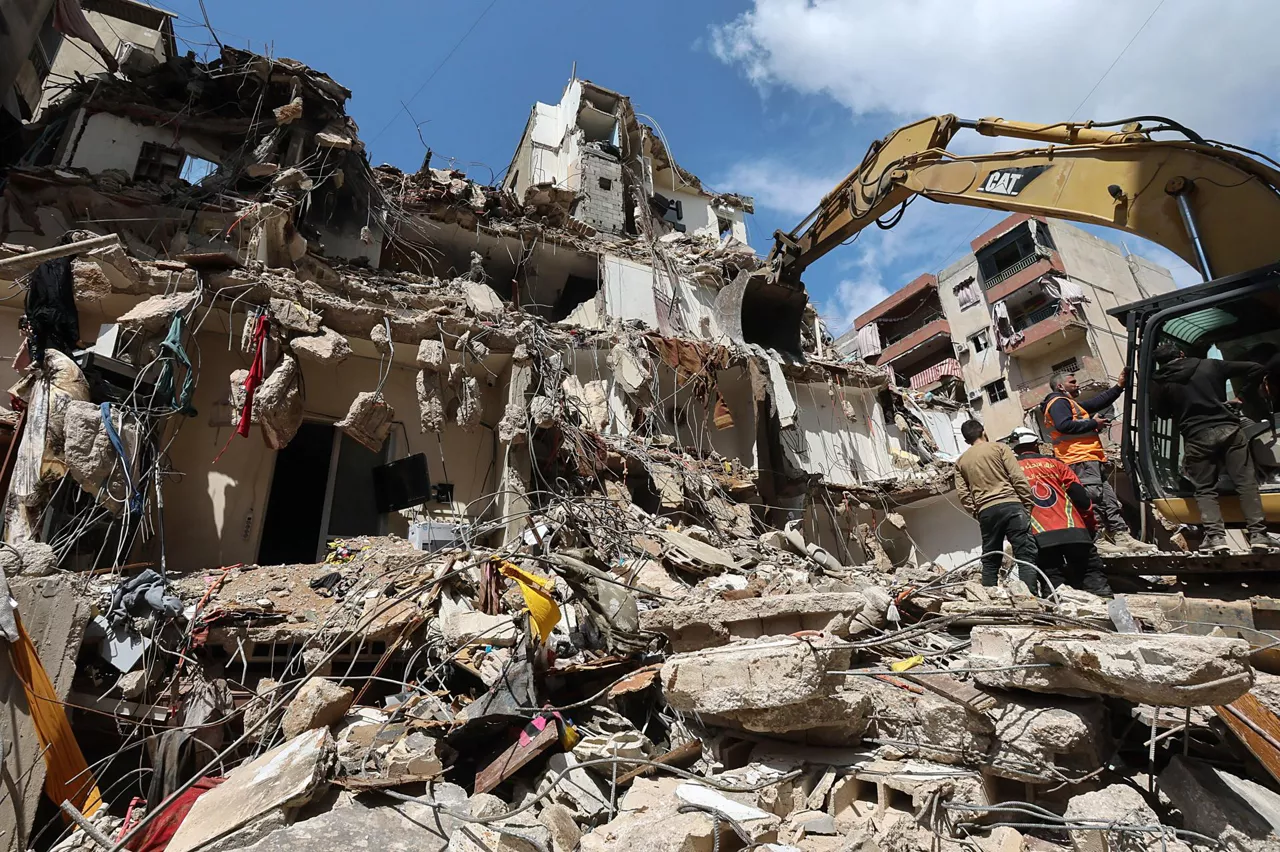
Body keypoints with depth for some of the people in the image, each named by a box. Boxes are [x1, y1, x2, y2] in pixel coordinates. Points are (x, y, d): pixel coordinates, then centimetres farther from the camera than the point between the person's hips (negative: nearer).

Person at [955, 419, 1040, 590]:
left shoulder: (960, 462, 15)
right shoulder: (999, 448, 7)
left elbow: (964, 496, 8)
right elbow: (1018, 478, -2)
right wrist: (1029, 504, 3)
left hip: (986, 511, 3)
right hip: (1010, 504, -3)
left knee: (990, 562, 9)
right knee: (1026, 556, -4)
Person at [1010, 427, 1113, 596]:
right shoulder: (1054, 463, 13)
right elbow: (1078, 493, 9)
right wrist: (1091, 523, 16)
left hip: (1041, 537, -1)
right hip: (1073, 530, 2)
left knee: (1053, 576, 2)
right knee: (1091, 571, 11)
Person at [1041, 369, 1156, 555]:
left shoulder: (1072, 404, 29)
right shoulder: (1058, 402, -5)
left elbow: (1097, 402, 37)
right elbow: (1064, 425, -21)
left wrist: (1119, 386, 34)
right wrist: (1093, 423, -10)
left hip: (1091, 460, 11)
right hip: (1080, 460, -11)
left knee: (1108, 500, 10)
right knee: (1093, 499, -14)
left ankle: (1122, 537, 13)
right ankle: (1097, 540, -15)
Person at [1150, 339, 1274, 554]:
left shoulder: (1159, 382, 1)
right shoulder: (1210, 365, 8)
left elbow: (1162, 413, 9)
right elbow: (1257, 369, 12)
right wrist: (1241, 396, 19)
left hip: (1197, 438, -2)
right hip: (1228, 429, 2)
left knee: (1205, 489, 6)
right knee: (1246, 482, 5)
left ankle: (1215, 536, -7)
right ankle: (1258, 535, 0)